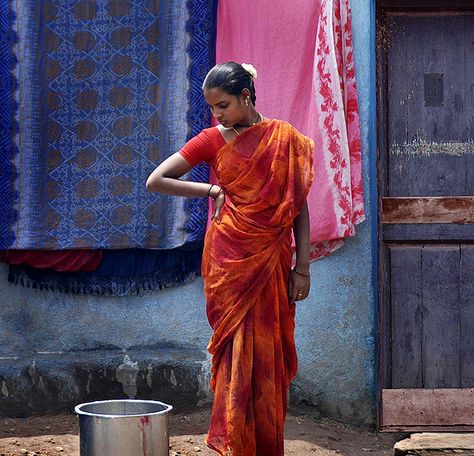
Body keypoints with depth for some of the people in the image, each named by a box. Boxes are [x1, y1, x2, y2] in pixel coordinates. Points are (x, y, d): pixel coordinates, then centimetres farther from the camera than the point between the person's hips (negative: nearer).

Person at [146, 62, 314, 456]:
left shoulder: (284, 138, 4)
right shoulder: (213, 140, 3)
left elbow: (299, 206, 4)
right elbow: (156, 181, 2)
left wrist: (302, 267, 0)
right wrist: (211, 190, -2)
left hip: (272, 260, 1)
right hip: (229, 260, -1)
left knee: (270, 353, 4)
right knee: (239, 349, -6)